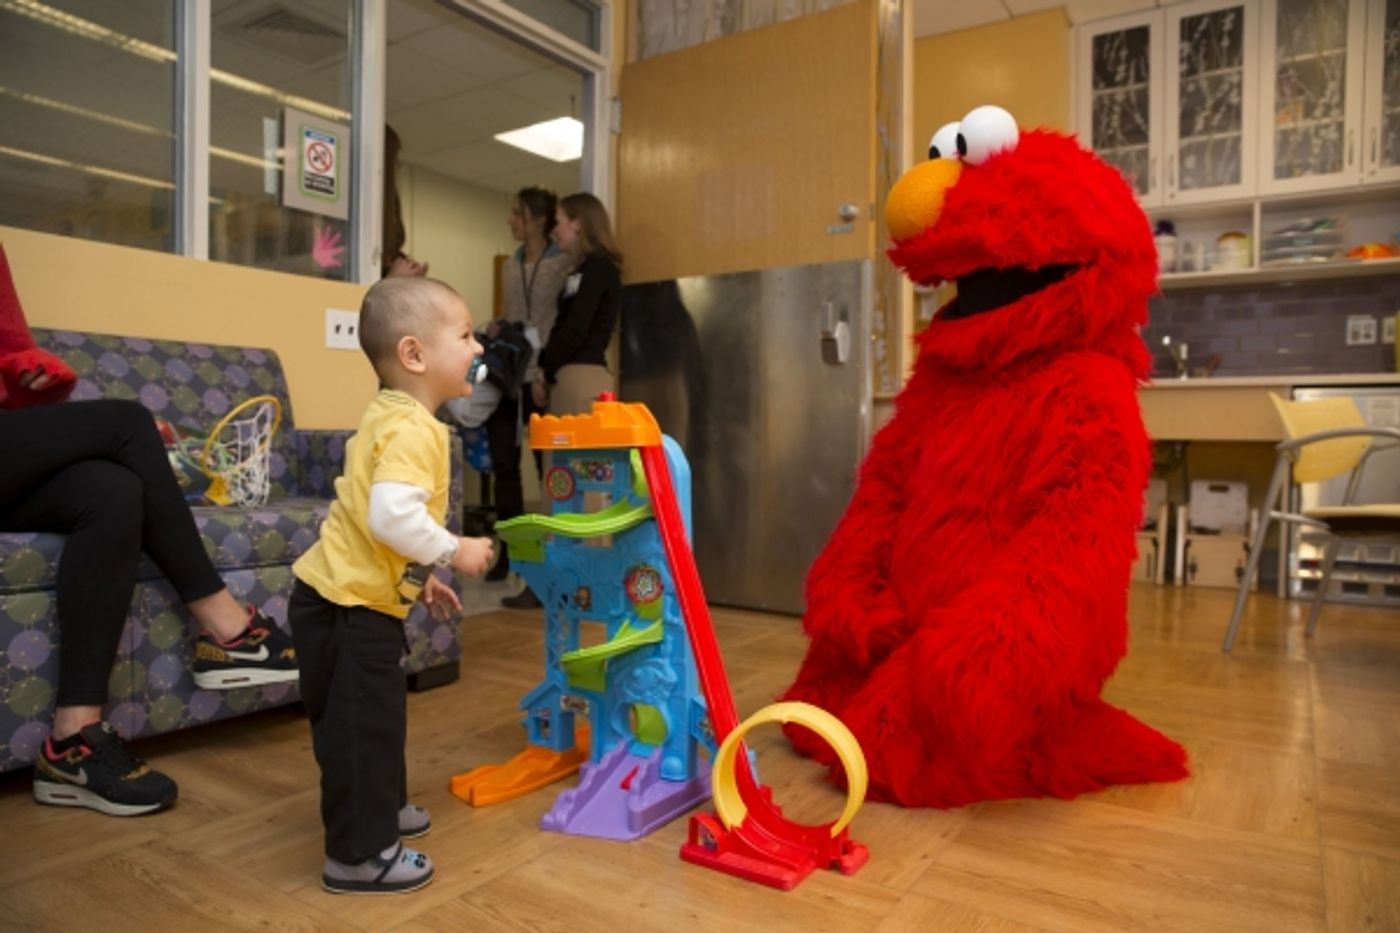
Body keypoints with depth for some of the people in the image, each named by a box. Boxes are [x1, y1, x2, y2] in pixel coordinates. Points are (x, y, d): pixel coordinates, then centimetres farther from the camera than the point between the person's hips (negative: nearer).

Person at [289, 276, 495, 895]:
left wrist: (420, 577, 21)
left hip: (354, 597, 11)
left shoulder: (393, 419, 13)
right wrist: (453, 553, -21)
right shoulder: (412, 428, -22)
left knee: (375, 717, 24)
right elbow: (392, 516, -35)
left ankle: (381, 807, 42)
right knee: (361, 724, 1)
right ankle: (358, 855, 15)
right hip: (347, 604, -11)